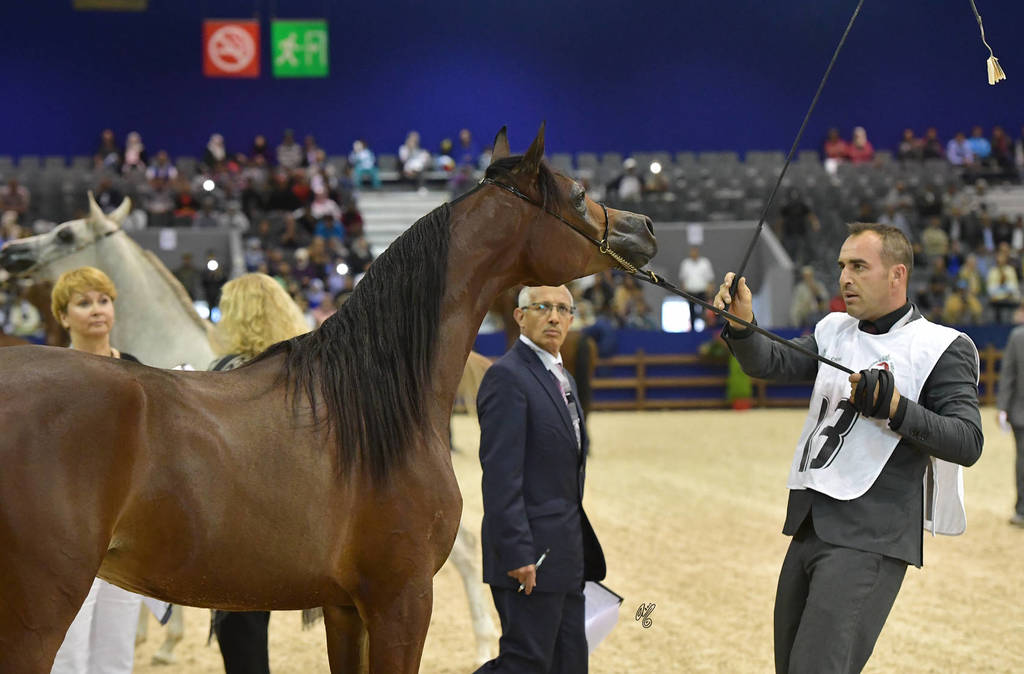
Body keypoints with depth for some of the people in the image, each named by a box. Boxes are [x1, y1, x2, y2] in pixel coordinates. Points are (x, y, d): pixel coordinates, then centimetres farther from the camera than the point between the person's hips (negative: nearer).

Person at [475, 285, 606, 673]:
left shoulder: (563, 379, 18)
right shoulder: (507, 376, -13)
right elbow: (500, 474, -19)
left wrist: (582, 551, 17)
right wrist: (517, 554, -24)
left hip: (566, 554, 10)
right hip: (530, 555, -10)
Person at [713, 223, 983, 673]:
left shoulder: (942, 347, -5)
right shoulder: (835, 331, 14)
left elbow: (968, 443, -12)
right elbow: (770, 363, 1)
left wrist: (894, 407, -24)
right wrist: (741, 325, -18)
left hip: (868, 542, -7)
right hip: (808, 530, 7)